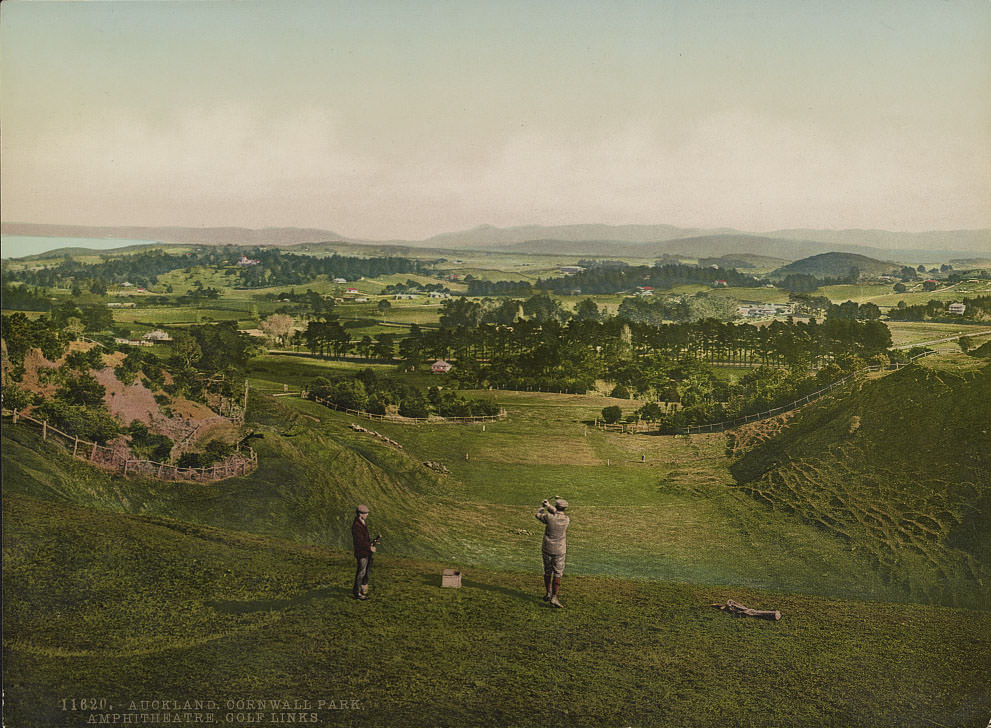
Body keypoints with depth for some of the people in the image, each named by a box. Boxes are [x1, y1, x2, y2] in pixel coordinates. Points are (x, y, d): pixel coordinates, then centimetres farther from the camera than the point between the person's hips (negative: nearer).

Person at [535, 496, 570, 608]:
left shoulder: (549, 517, -14)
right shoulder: (567, 520, -10)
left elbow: (538, 515, 6)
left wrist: (542, 506, 22)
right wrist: (549, 506, 16)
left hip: (546, 549, 1)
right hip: (559, 551, -1)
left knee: (547, 572, 18)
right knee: (558, 574, 3)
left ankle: (548, 593, 31)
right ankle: (554, 597, -6)